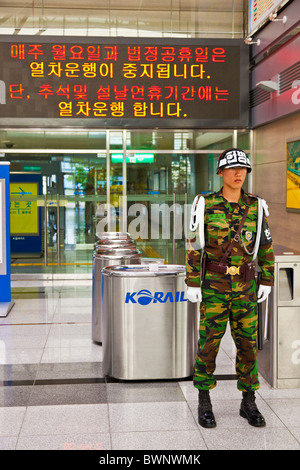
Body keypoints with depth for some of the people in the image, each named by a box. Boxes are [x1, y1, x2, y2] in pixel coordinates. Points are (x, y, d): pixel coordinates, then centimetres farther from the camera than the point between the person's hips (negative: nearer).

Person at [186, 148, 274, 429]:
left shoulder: (256, 207, 3)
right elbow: (194, 246, -4)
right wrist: (192, 283, -7)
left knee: (248, 343, 6)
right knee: (209, 342, 3)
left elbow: (265, 246, 8)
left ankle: (249, 403, 21)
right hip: (213, 285, -2)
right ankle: (204, 403, 18)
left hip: (246, 286, 3)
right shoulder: (206, 206, -4)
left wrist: (266, 282, 4)